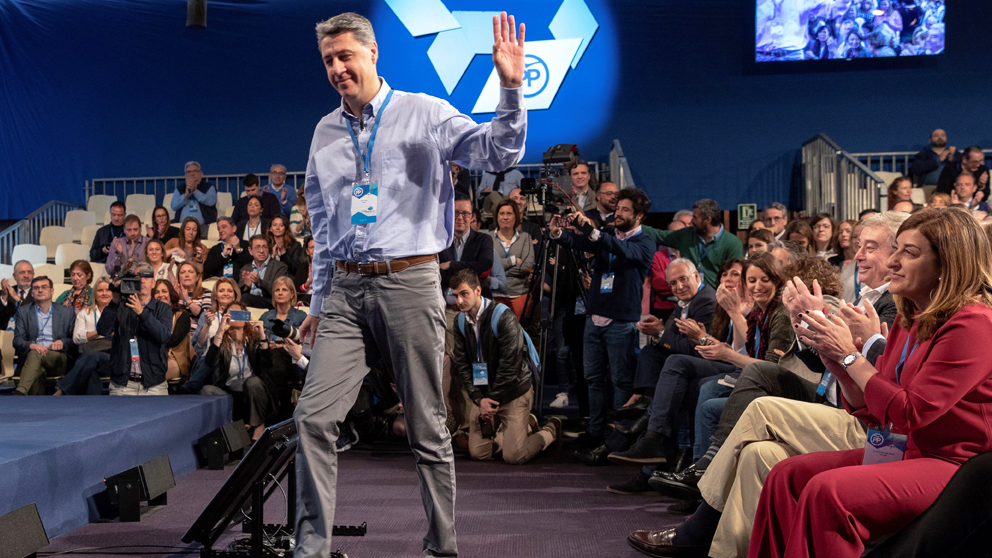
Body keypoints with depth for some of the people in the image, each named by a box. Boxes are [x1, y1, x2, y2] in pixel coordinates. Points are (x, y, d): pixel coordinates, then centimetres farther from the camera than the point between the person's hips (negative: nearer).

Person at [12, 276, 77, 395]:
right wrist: (31, 345, -15)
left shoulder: (67, 312, 19)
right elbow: (17, 340, 9)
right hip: (30, 358, 1)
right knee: (37, 372, -39)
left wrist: (62, 342, -8)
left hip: (59, 360, -1)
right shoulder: (23, 311, 20)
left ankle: (19, 393, -51)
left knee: (35, 354, -36)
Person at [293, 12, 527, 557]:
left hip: (409, 284, -4)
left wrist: (510, 88, -25)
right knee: (313, 418, -6)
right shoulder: (326, 132, 16)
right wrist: (318, 301, 21)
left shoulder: (425, 114, 1)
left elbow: (499, 153, -10)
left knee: (427, 428, 3)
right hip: (346, 288, 4)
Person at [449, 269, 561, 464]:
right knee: (478, 453, 2)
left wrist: (493, 402, -13)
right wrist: (479, 399, -10)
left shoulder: (503, 318, -20)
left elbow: (509, 366, -19)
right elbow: (462, 365, 1)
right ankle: (526, 425, 24)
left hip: (514, 391, -6)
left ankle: (551, 429, 19)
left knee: (514, 456, -11)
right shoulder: (461, 322, 1)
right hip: (483, 393, 6)